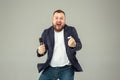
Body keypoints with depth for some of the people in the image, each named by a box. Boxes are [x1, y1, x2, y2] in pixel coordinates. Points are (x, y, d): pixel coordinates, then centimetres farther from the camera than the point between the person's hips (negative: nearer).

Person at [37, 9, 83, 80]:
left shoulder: (71, 30, -1)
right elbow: (43, 48, 4)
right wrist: (40, 51, -21)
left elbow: (79, 45, -4)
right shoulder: (46, 32, 2)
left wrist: (74, 45, -29)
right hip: (50, 68, 2)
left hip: (67, 68, -2)